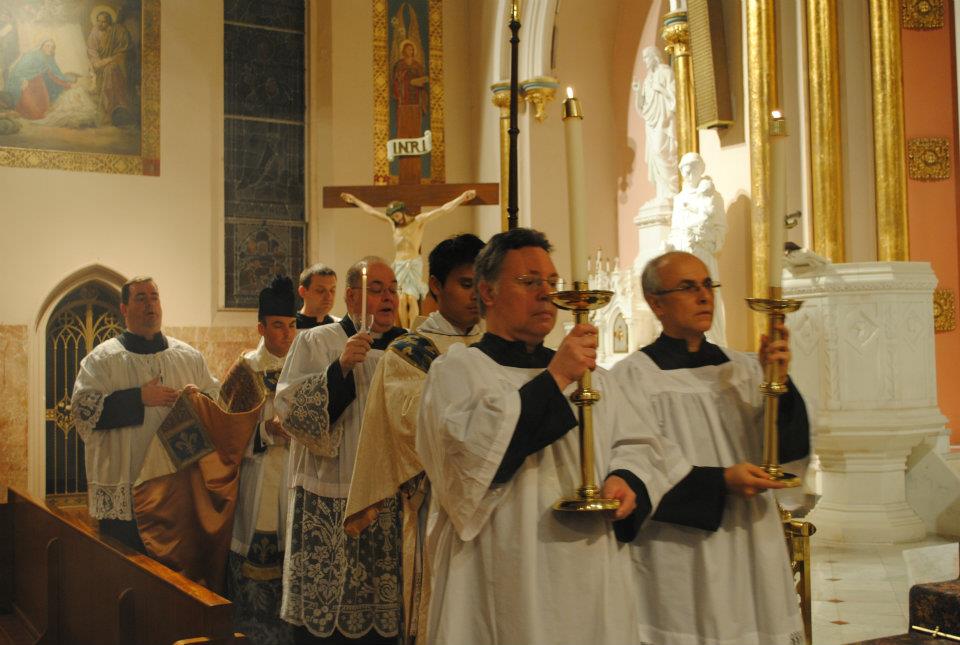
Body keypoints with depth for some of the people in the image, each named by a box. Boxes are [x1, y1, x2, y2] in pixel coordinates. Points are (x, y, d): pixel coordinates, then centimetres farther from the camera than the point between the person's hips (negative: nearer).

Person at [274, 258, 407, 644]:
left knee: (382, 608, 5)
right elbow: (288, 407, -11)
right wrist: (340, 368, -21)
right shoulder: (316, 343, 1)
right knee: (324, 613, -2)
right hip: (330, 506, -3)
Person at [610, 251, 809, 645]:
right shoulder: (634, 376, -8)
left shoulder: (744, 368, 9)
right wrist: (720, 481, -19)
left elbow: (789, 447, 3)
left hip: (755, 552, 5)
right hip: (681, 561, -5)